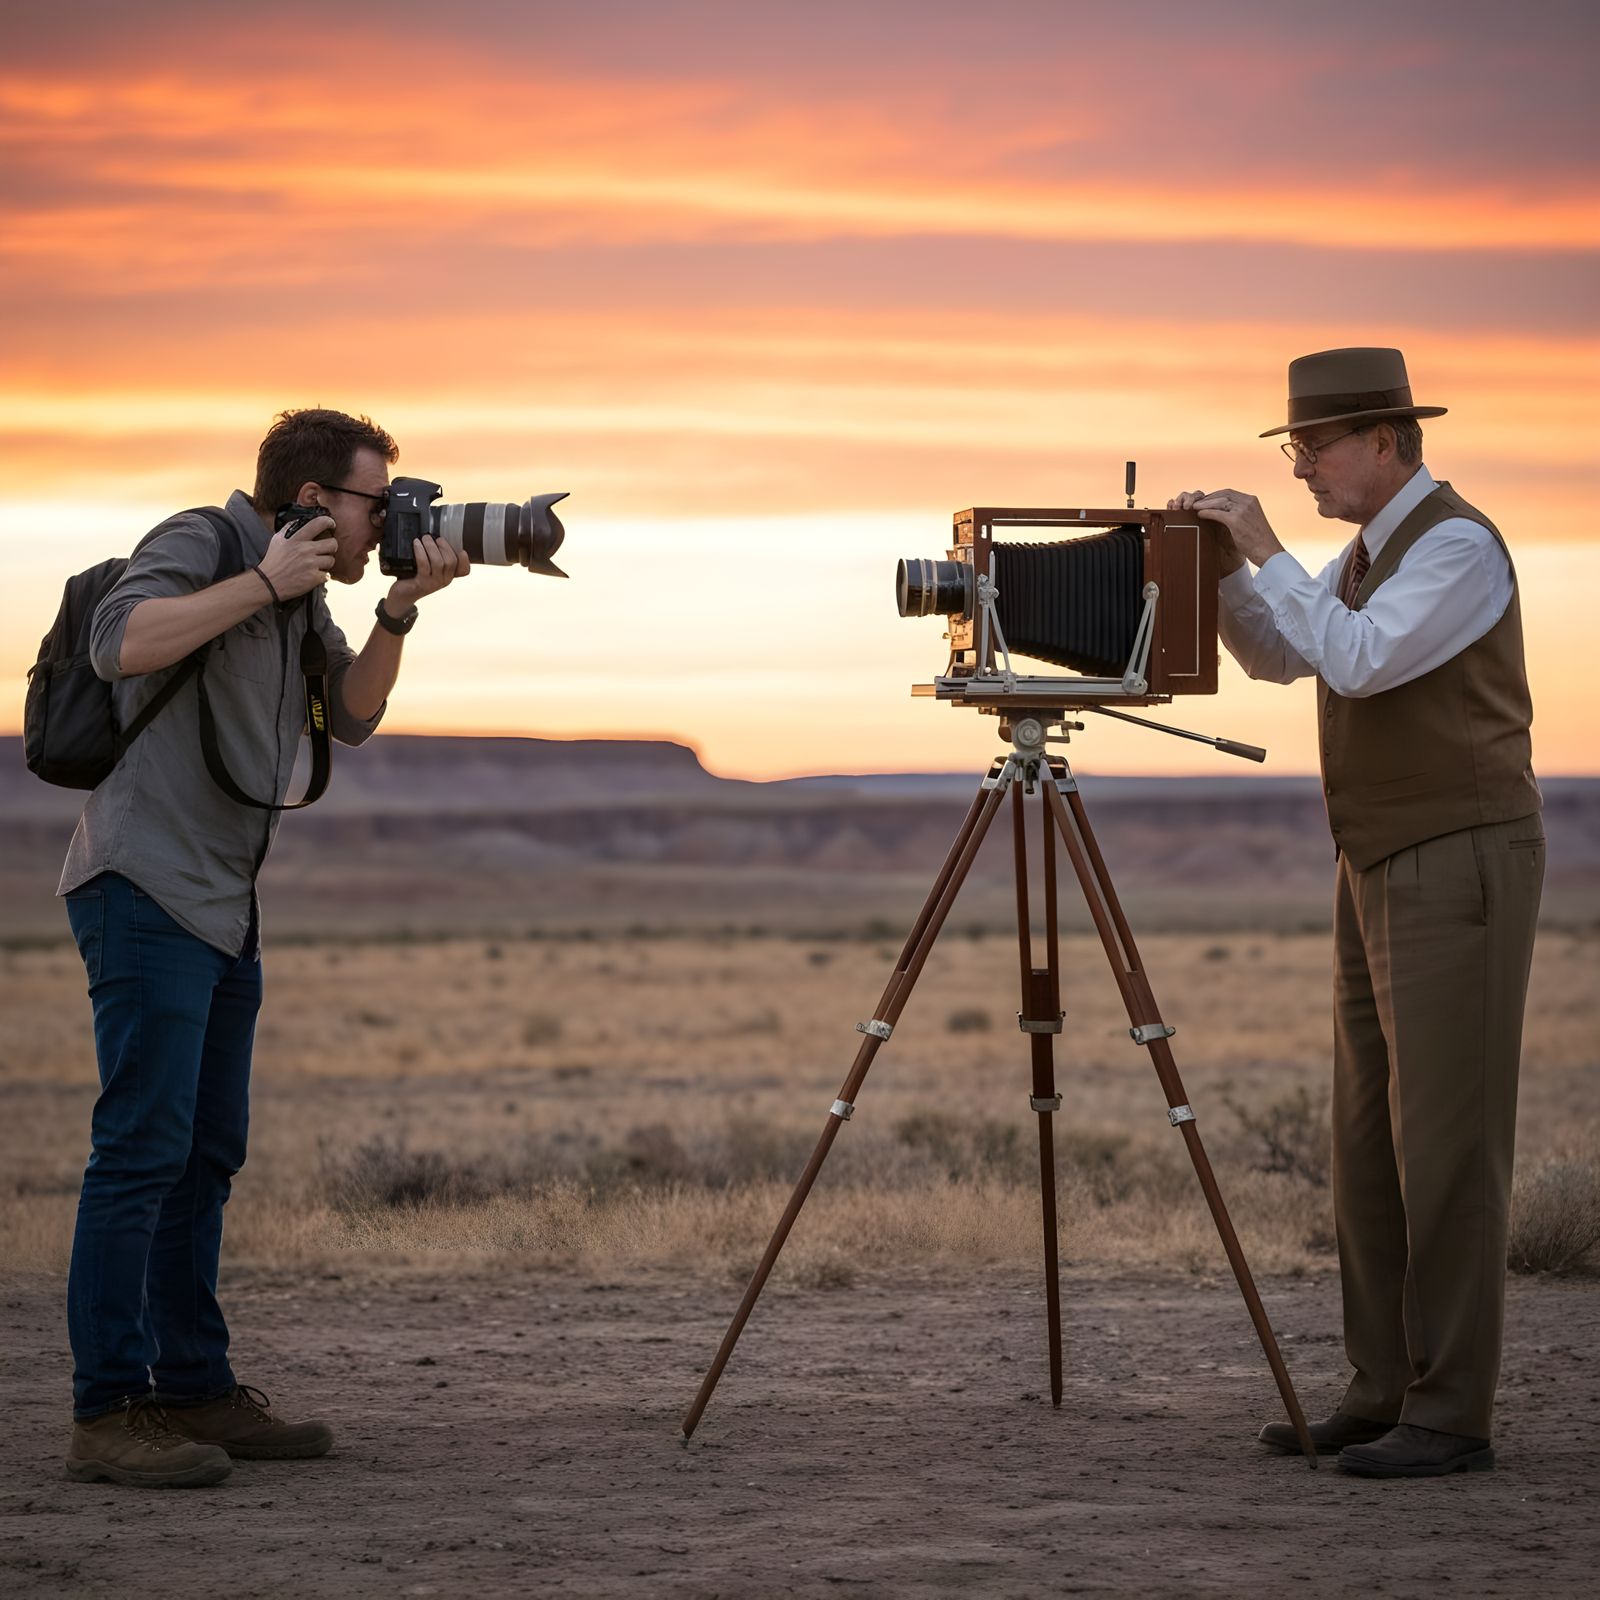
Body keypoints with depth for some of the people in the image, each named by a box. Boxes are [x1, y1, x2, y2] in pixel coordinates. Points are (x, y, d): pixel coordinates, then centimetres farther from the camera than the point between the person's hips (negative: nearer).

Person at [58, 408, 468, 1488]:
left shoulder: (302, 593, 18)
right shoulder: (198, 545, -9)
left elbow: (351, 716, 15)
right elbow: (122, 644, -25)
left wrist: (400, 610, 1)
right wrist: (263, 584, -21)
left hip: (223, 906, 10)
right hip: (147, 889, -10)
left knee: (207, 1153, 11)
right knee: (144, 1146, -13)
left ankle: (194, 1388, 17)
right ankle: (108, 1416, -13)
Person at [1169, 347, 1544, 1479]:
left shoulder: (1457, 545, -15)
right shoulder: (1370, 549, 15)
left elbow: (1356, 661, -24)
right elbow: (1277, 658, 20)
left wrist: (1267, 553, -17)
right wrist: (1225, 565, 5)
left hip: (1463, 865, -10)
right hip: (1381, 869, 10)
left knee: (1447, 1139, -9)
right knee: (1370, 1140, 10)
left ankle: (1452, 1415, -6)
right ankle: (1388, 1392, 16)